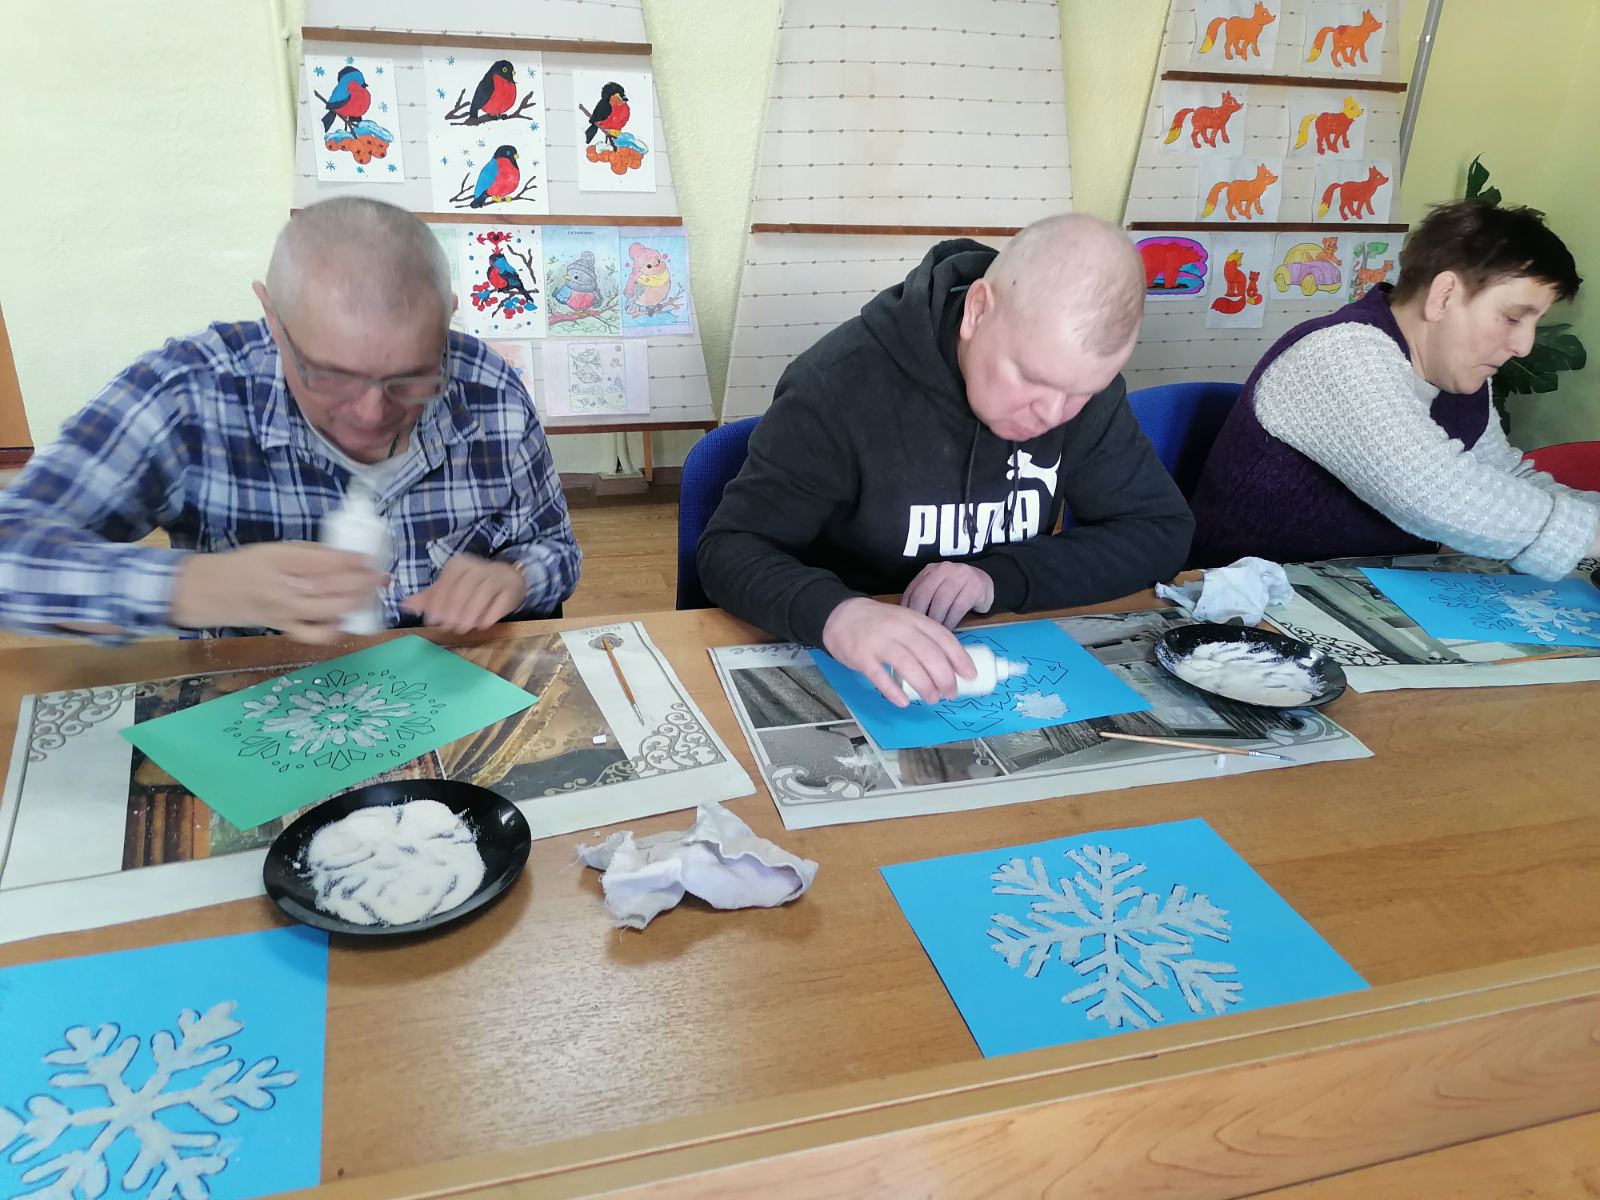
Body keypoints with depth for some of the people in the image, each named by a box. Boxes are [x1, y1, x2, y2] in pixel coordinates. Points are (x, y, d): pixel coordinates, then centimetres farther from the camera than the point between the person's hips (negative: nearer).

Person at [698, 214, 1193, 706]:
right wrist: (833, 612, -41)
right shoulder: (841, 384, -21)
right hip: (852, 677, -3)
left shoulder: (1082, 377, -7)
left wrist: (1001, 578, -20)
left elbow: (1161, 530, -5)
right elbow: (730, 550, -20)